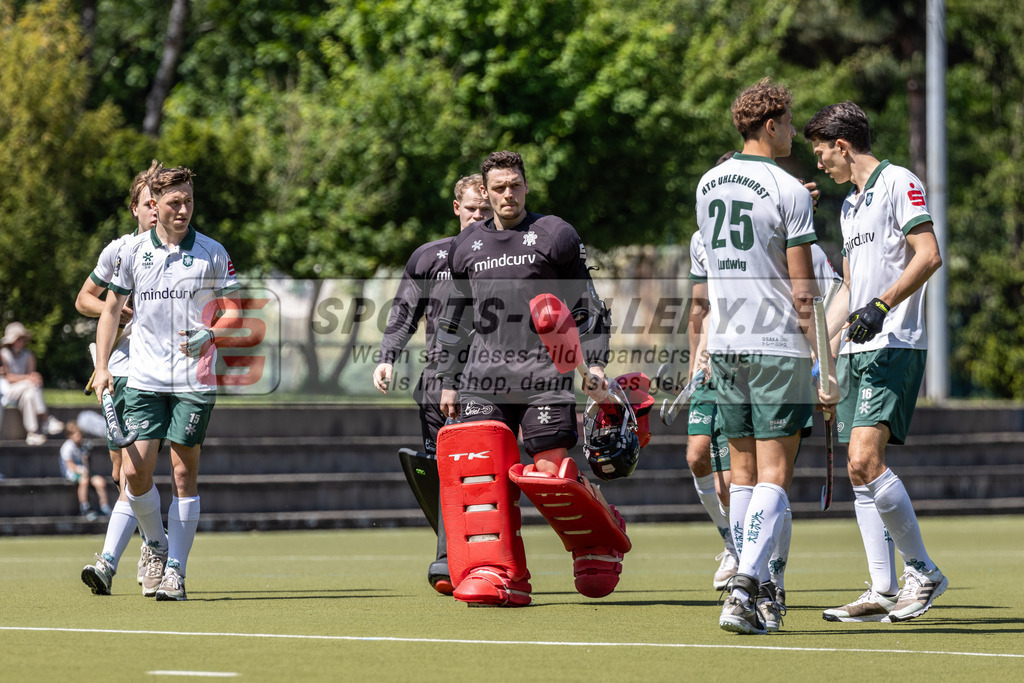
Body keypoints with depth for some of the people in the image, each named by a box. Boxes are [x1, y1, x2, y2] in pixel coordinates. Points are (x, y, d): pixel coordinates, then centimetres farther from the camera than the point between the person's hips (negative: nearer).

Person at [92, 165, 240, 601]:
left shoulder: (212, 253, 1)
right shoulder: (132, 252, 5)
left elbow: (233, 314, 5)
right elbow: (111, 308, 14)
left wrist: (209, 335, -15)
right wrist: (102, 366, 5)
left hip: (194, 381, -1)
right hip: (144, 380, 1)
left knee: (184, 474, -2)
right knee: (135, 471, -7)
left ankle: (176, 571, 4)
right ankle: (156, 547, 18)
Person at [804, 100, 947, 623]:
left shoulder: (898, 183, -5)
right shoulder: (850, 205, 22)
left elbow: (928, 255, -16)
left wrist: (880, 305, -24)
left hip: (894, 345, -9)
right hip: (857, 348, 9)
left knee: (865, 461, -19)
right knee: (861, 470, 2)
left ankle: (922, 571, -8)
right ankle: (884, 591, 2)